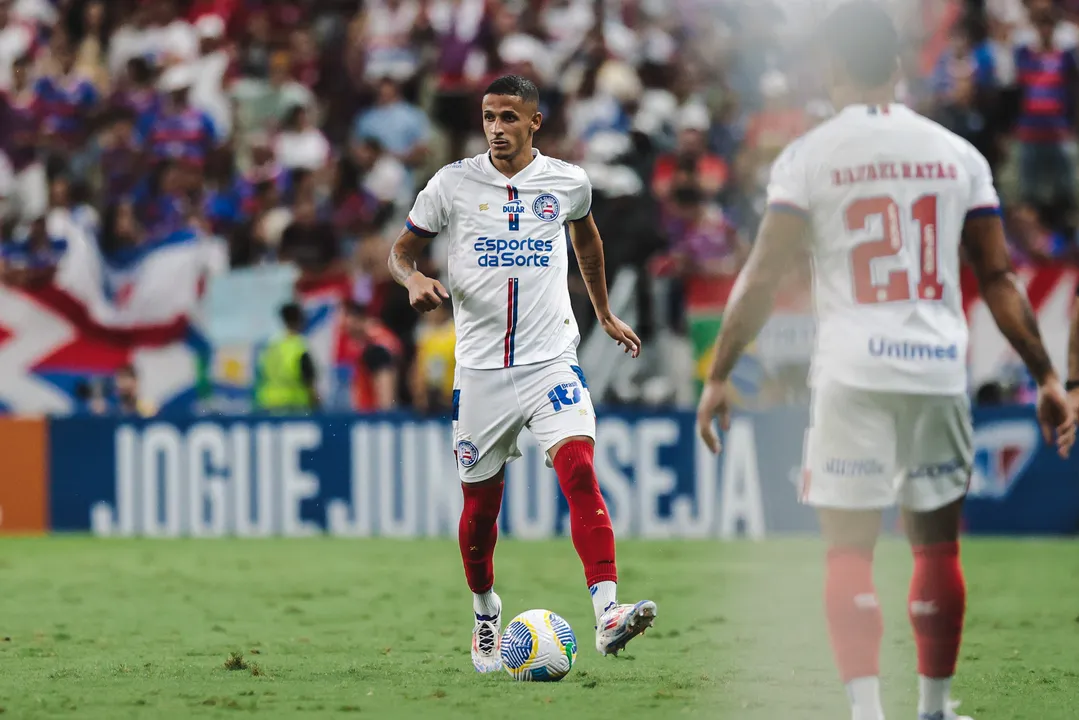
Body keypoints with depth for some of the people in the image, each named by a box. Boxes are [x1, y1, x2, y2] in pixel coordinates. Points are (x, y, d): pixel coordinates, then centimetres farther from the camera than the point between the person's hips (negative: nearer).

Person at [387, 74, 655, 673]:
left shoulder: (568, 183, 3)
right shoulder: (453, 184, -1)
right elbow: (401, 250, 8)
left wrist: (605, 314, 32)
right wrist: (413, 279, -15)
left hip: (551, 361, 0)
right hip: (481, 369, 1)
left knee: (579, 468, -22)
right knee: (480, 503, 7)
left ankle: (607, 614, -31)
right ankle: (485, 616, 33)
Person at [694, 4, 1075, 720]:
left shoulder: (809, 157, -1)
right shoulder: (957, 155, 8)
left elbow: (764, 276, -4)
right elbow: (1000, 278, 8)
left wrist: (719, 376, 2)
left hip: (854, 373, -3)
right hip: (940, 372, 3)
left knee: (850, 552, 1)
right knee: (937, 546, 15)